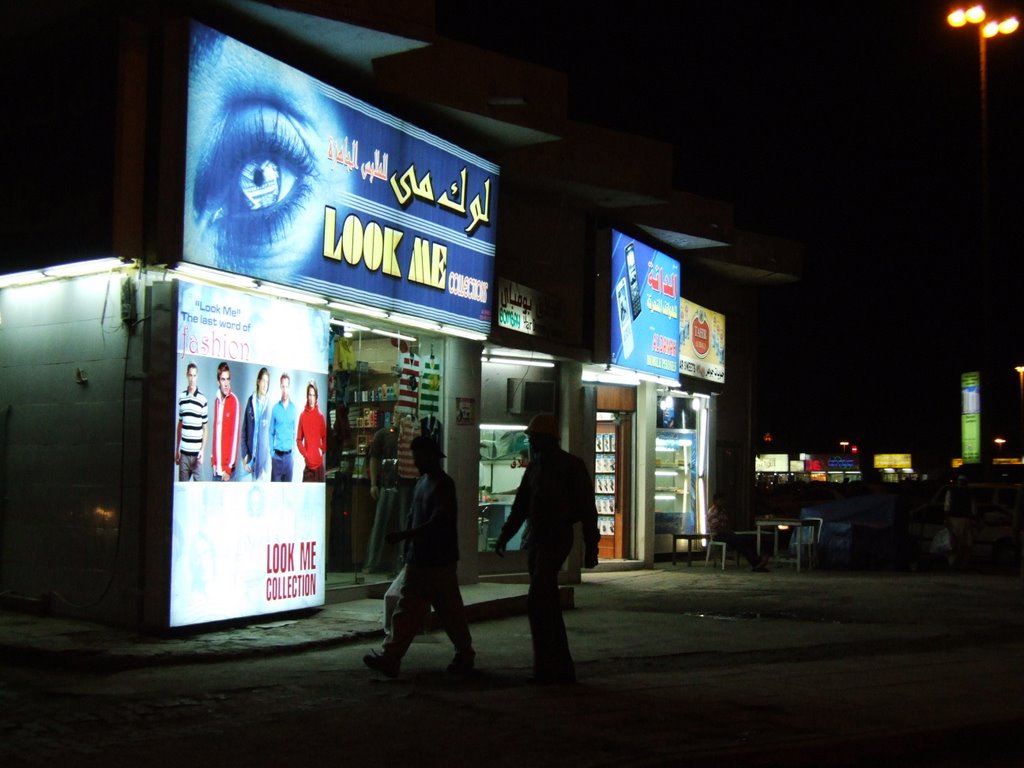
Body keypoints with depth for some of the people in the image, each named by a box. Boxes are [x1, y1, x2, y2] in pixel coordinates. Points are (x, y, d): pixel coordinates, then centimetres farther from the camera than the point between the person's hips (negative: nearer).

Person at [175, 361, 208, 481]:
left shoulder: (202, 400, -4)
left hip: (196, 453, -4)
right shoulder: (181, 398, 8)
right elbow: (179, 425, 15)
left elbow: (205, 428, 0)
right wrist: (177, 450, 14)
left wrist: (202, 451, -9)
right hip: (183, 452, 4)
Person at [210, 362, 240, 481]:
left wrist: (229, 468, -14)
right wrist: (213, 460, 10)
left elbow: (235, 434, -13)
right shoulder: (217, 400, 10)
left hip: (227, 467, -6)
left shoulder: (234, 401, -9)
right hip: (216, 466, 6)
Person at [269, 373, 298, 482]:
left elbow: (294, 431, 9)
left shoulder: (293, 408, 2)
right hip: (277, 455, -1)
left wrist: (293, 447, 5)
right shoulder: (275, 407, -2)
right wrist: (271, 452, -2)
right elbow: (271, 432, 4)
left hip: (288, 455, 1)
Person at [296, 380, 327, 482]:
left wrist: (323, 450, -4)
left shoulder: (320, 416, 4)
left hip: (319, 461, 1)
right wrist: (305, 454, -8)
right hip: (308, 462, -1)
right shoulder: (303, 416, 0)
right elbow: (299, 439, 3)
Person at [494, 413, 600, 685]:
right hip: (535, 539, 8)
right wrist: (505, 535, 11)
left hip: (556, 538, -8)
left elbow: (587, 509, -7)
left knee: (537, 603, -15)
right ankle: (562, 668, 14)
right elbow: (521, 505, 18)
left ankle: (546, 667, -11)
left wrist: (590, 547, -9)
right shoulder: (535, 465, 14)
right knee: (548, 605, 8)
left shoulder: (571, 466, -7)